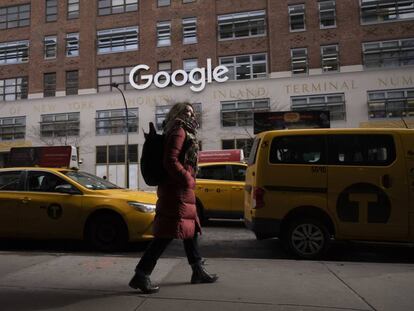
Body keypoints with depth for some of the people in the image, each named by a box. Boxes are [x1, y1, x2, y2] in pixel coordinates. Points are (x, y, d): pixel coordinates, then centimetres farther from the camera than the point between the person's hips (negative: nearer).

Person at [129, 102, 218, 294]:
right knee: (168, 233, -8)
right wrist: (187, 180, -16)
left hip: (182, 191, 11)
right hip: (176, 191, -11)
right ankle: (141, 276, -2)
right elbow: (170, 161, -21)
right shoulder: (179, 131, -10)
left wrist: (188, 181, 12)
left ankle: (198, 271, 27)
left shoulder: (184, 133, 21)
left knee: (191, 229, 15)